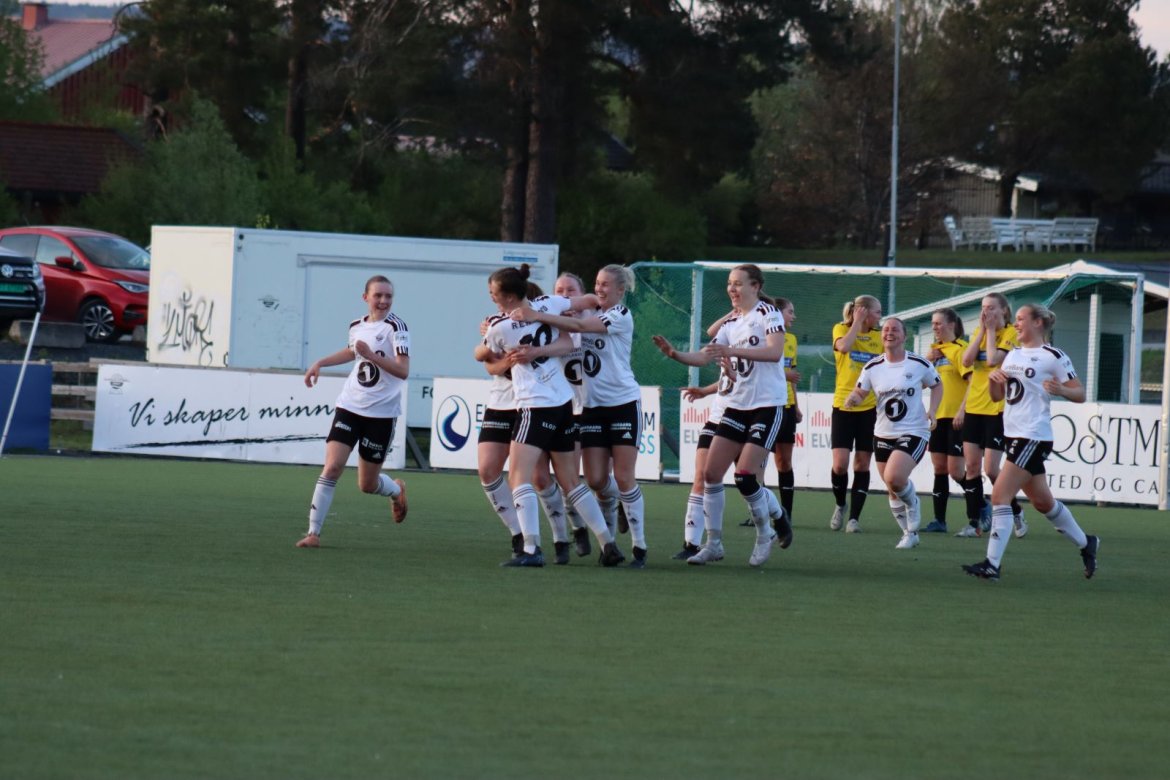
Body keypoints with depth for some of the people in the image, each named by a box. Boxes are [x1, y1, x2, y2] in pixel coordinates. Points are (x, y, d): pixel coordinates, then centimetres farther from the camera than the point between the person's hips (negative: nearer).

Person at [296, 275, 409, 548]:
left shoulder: (395, 326, -11)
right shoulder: (357, 326, 7)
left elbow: (403, 371, -21)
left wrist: (371, 355, -32)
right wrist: (320, 363, 27)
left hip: (381, 413, -4)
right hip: (350, 406, 4)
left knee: (368, 484, 4)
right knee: (332, 467, -13)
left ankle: (396, 490, 40)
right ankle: (313, 532, -9)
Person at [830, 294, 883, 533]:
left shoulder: (879, 337, 8)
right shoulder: (841, 329, 1)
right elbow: (843, 346, -22)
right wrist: (857, 323, -13)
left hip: (870, 408, 2)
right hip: (843, 405, -2)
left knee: (862, 464, 0)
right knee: (840, 463, -9)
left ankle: (854, 517, 5)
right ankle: (840, 506, 17)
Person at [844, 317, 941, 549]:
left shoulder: (919, 363, -4)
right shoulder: (873, 367, 2)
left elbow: (936, 385, 11)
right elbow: (859, 392, 8)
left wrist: (932, 411, -3)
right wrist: (852, 399, -15)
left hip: (913, 433, -4)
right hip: (883, 435, 4)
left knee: (894, 477, -26)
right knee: (893, 492, 8)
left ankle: (912, 504, 6)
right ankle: (910, 533, 26)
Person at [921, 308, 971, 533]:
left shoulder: (960, 348, -10)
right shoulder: (936, 349, 14)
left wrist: (963, 411, -22)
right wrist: (927, 360, -2)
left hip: (956, 417, -8)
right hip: (938, 416, 8)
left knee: (956, 471, -8)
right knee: (939, 468, 6)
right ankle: (939, 520, 8)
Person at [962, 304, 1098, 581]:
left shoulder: (1053, 357, -8)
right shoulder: (1013, 355, 15)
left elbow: (1079, 394, -5)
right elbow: (997, 395, 20)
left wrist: (1060, 390, -25)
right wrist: (992, 378, -1)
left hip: (1034, 437, -9)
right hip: (1013, 433, 9)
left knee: (1000, 495, -16)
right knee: (1042, 501, 17)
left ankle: (992, 564, -16)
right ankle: (1085, 544, 34)